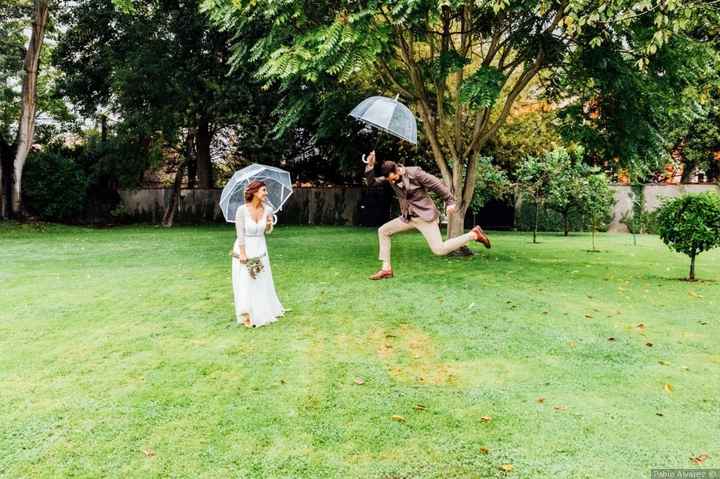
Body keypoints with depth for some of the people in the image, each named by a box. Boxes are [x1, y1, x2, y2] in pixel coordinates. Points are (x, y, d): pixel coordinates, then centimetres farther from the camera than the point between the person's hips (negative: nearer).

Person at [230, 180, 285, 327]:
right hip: (244, 249, -4)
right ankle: (247, 316, 16)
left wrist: (269, 224, -14)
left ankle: (264, 312, 30)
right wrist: (243, 255, -15)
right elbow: (240, 234, -15)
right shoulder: (242, 210, -17)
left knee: (262, 283, 14)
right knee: (246, 283, 3)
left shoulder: (267, 209, -5)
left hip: (260, 250, 5)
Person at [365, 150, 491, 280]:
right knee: (383, 231, 2)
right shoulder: (389, 176, 0)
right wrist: (370, 166, -18)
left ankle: (474, 234, 2)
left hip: (425, 216, -7)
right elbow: (371, 182, -4)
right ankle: (386, 269, 5)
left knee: (439, 250, -15)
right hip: (408, 217, 7)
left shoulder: (415, 172, -18)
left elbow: (437, 185, -13)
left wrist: (450, 201, -8)